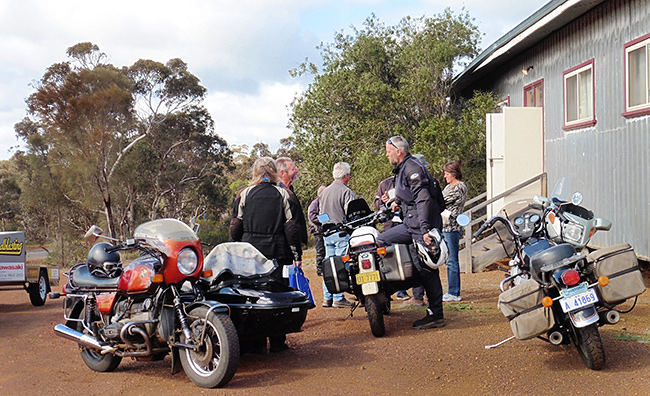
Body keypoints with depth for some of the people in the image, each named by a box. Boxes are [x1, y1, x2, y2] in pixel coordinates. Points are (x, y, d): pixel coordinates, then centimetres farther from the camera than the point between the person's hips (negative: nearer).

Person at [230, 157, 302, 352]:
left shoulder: (244, 194, 3)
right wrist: (297, 255, 1)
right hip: (278, 253, -1)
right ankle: (277, 342, 8)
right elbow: (292, 227, -3)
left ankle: (256, 343, 8)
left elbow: (235, 228, 4)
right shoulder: (283, 194, 0)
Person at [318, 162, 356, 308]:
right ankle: (338, 298, -7)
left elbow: (320, 213, 21)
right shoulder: (346, 192, -10)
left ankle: (327, 297, 12)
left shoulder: (324, 192, 16)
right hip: (342, 233, -8)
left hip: (327, 233, 8)